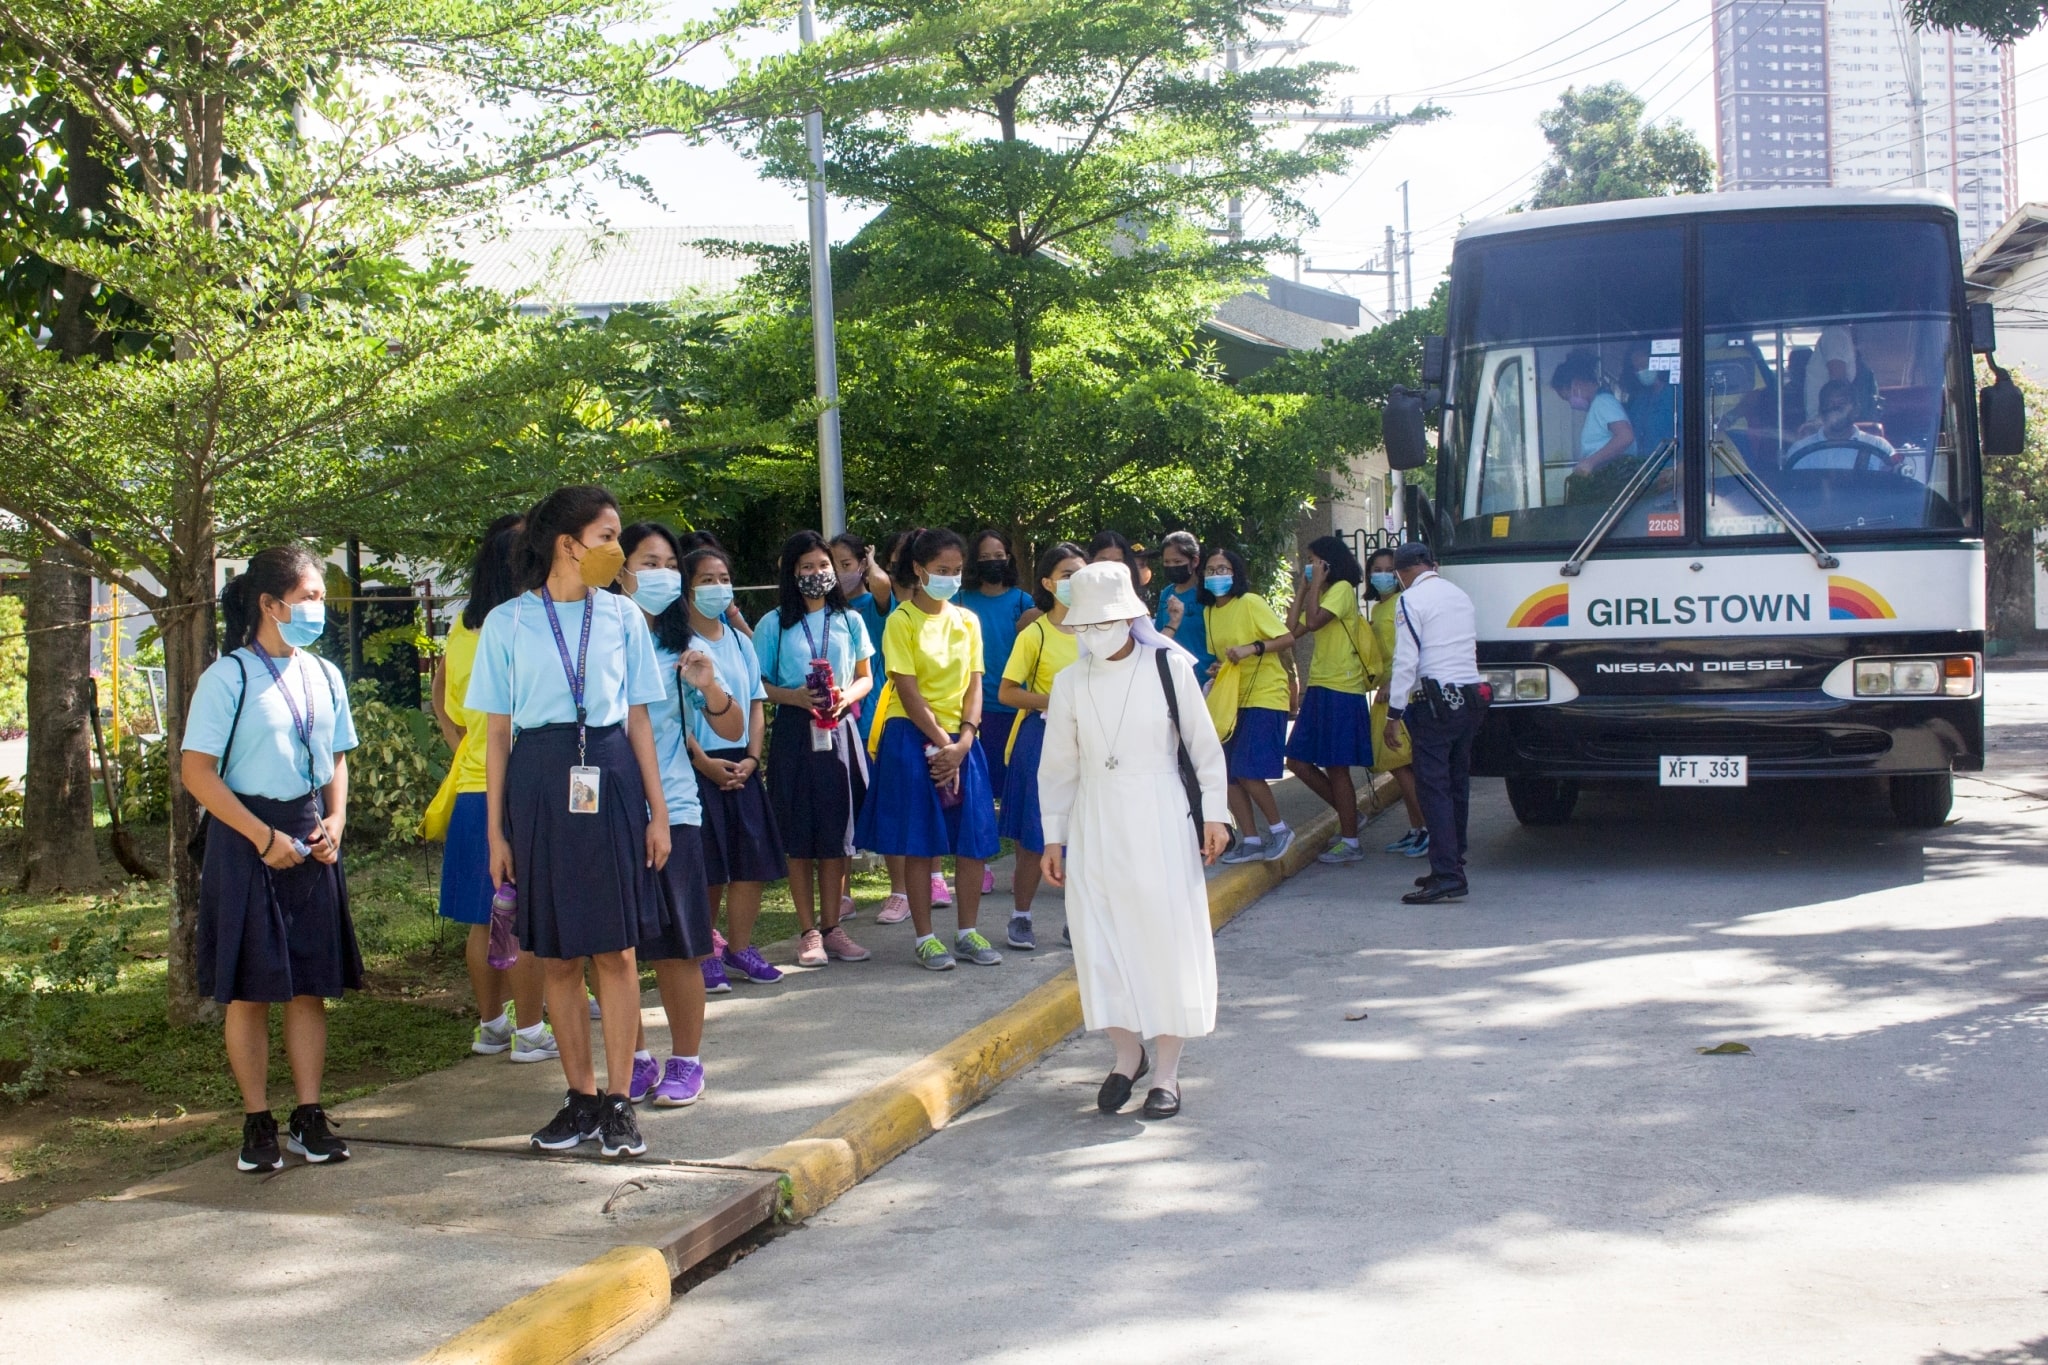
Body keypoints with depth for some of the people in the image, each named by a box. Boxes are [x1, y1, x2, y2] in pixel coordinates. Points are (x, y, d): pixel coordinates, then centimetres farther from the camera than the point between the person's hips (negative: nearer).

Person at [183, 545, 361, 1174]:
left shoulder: (324, 677, 9)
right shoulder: (228, 678, -8)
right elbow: (198, 772, -12)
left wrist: (335, 822, 1)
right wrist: (265, 838, -16)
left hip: (311, 837, 5)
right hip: (247, 841, -5)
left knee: (311, 984, 7)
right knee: (250, 988, 1)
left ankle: (309, 1117, 15)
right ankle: (257, 1123, 11)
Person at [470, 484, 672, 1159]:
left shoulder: (622, 616, 7)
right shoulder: (508, 622, 2)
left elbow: (638, 720, 9)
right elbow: (497, 732, 3)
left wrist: (657, 813, 5)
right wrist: (497, 830, 1)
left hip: (611, 780, 1)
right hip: (540, 782, -1)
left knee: (617, 947, -1)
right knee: (557, 953, 5)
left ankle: (618, 1101, 5)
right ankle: (581, 1097, 17)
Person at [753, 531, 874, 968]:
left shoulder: (849, 621, 10)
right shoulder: (774, 624, 2)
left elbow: (865, 677, 14)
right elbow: (758, 684, 2)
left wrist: (846, 696, -7)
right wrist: (796, 696, -15)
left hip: (840, 732, 2)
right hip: (795, 733, -2)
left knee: (838, 835, 3)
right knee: (799, 838, 0)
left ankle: (831, 926, 13)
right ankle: (807, 931, 8)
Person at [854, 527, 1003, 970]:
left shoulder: (967, 621, 9)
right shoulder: (902, 621, -5)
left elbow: (974, 684, 5)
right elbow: (908, 690, -10)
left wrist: (962, 742, -9)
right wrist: (940, 745, -13)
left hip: (960, 738, 5)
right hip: (913, 738, -5)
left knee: (974, 840, 2)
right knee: (919, 843, -1)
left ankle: (967, 932, 14)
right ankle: (925, 938, 7)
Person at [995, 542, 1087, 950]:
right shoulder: (1035, 634, -5)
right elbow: (1007, 691, -6)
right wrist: (1051, 700, -18)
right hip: (1043, 738, -3)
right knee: (1033, 838, 1)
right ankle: (1020, 917, 13)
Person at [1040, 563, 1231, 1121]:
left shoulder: (1169, 668, -5)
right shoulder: (1070, 683, 2)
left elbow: (1204, 745, 1)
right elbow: (1059, 766, 9)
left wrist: (1214, 814, -1)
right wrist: (1053, 837, 8)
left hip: (1160, 821, -2)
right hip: (1095, 827, 3)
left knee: (1167, 939, -1)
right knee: (1100, 942, 1)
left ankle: (1166, 1072, 9)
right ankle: (1128, 1052, 20)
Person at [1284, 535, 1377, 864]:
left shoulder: (1342, 589, -8)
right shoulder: (1323, 594, 21)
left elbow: (1313, 621, -22)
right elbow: (1292, 629, 12)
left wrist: (1317, 583, -11)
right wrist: (1303, 587, 12)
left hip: (1340, 692, -9)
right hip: (1319, 689, 9)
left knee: (1336, 769, -4)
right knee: (1299, 762, 8)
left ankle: (1350, 842, 4)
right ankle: (1348, 816, 22)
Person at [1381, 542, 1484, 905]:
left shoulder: (1411, 600, -7)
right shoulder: (1461, 595, 16)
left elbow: (1406, 659, -13)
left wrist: (1394, 713, -10)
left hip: (1435, 701, -8)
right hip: (1470, 697, 8)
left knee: (1434, 787, -8)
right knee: (1458, 785, 13)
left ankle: (1447, 876, -15)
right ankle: (1453, 864, 19)